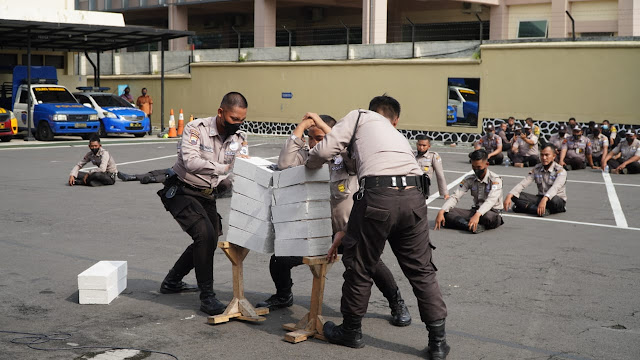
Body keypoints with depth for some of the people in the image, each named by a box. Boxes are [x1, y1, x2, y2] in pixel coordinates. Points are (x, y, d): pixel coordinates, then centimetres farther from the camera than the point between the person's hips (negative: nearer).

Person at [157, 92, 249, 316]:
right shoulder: (196, 129, -21)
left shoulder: (239, 138, -3)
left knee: (208, 242, 18)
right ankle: (207, 297, -18)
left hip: (207, 196, 8)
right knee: (205, 235, -25)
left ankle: (172, 282, 39)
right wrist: (225, 168, -44)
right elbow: (190, 161, -36)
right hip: (182, 192, -8)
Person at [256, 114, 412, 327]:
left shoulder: (345, 157, -12)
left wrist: (323, 125, -30)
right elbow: (284, 164, -23)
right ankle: (283, 296, 34)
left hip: (348, 228, -3)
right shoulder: (307, 155, -5)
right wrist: (301, 127, -21)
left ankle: (397, 304, 3)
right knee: (279, 260, -1)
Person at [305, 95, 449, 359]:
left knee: (359, 266, 13)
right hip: (414, 196, 5)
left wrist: (309, 164, 31)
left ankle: (351, 331, 29)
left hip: (378, 195, -5)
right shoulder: (398, 136, 35)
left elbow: (326, 150, 6)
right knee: (421, 270, 15)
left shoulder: (360, 117, 20)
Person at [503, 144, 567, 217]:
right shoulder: (536, 169, 3)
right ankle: (540, 209, -31)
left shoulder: (560, 171, -12)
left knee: (553, 200, -43)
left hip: (559, 200, -4)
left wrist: (545, 199, -52)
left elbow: (555, 187, -32)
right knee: (516, 196, -18)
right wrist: (509, 196, -24)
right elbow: (522, 184, -6)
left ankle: (526, 206, -30)